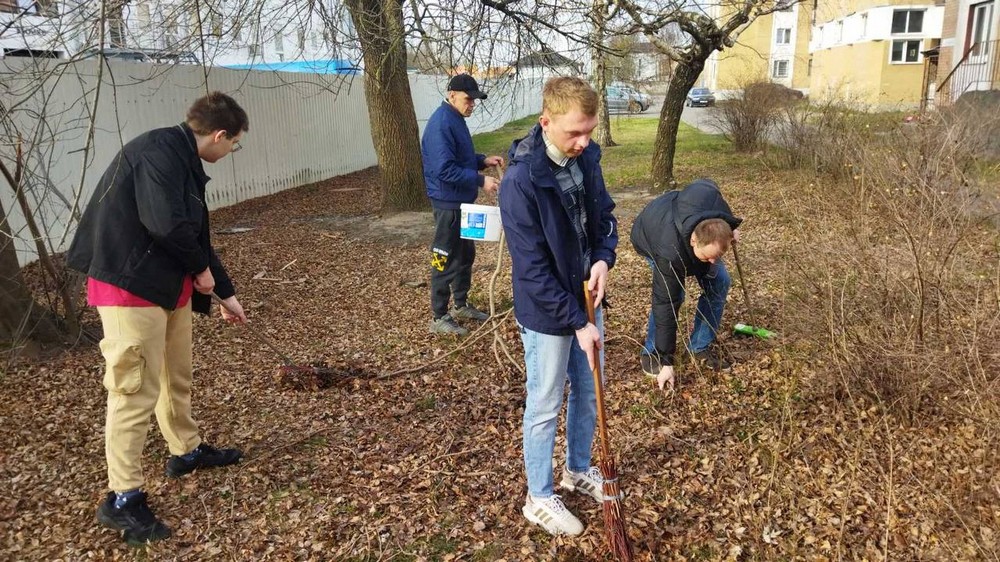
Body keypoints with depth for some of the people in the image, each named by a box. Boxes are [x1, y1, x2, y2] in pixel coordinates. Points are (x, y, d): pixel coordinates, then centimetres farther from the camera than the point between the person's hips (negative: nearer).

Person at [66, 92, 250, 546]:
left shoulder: (184, 161, 13)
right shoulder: (157, 151, -18)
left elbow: (194, 233, 19)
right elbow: (166, 223, -31)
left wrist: (224, 293, 23)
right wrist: (201, 269, -12)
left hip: (168, 284, 10)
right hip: (131, 287, -10)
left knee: (177, 377, 22)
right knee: (137, 390, -4)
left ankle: (186, 451, 41)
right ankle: (122, 499, 7)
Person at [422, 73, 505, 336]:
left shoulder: (456, 119, 11)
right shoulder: (441, 123, -20)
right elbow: (445, 170, -27)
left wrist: (483, 160, 6)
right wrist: (481, 181, -25)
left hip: (462, 202, 10)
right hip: (448, 203, -10)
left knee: (466, 254, 19)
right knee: (445, 260, -2)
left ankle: (461, 305, 33)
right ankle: (439, 317, 8)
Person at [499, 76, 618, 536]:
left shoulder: (586, 159, -5)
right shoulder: (521, 181, -27)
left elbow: (605, 216, 9)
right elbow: (533, 270, -24)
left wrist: (603, 259, -11)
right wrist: (578, 323, -21)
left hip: (586, 301, 7)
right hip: (546, 314, -7)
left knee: (588, 395, 22)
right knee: (545, 408, 10)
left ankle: (579, 470, 45)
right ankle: (539, 498, 30)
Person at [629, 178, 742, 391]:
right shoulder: (670, 255, -46)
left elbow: (707, 185, -10)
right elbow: (666, 305, -39)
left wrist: (729, 229, -10)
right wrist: (666, 363, -34)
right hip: (650, 237, -5)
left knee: (719, 282, -7)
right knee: (672, 294, -25)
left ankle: (701, 346, 9)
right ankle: (651, 352, -3)